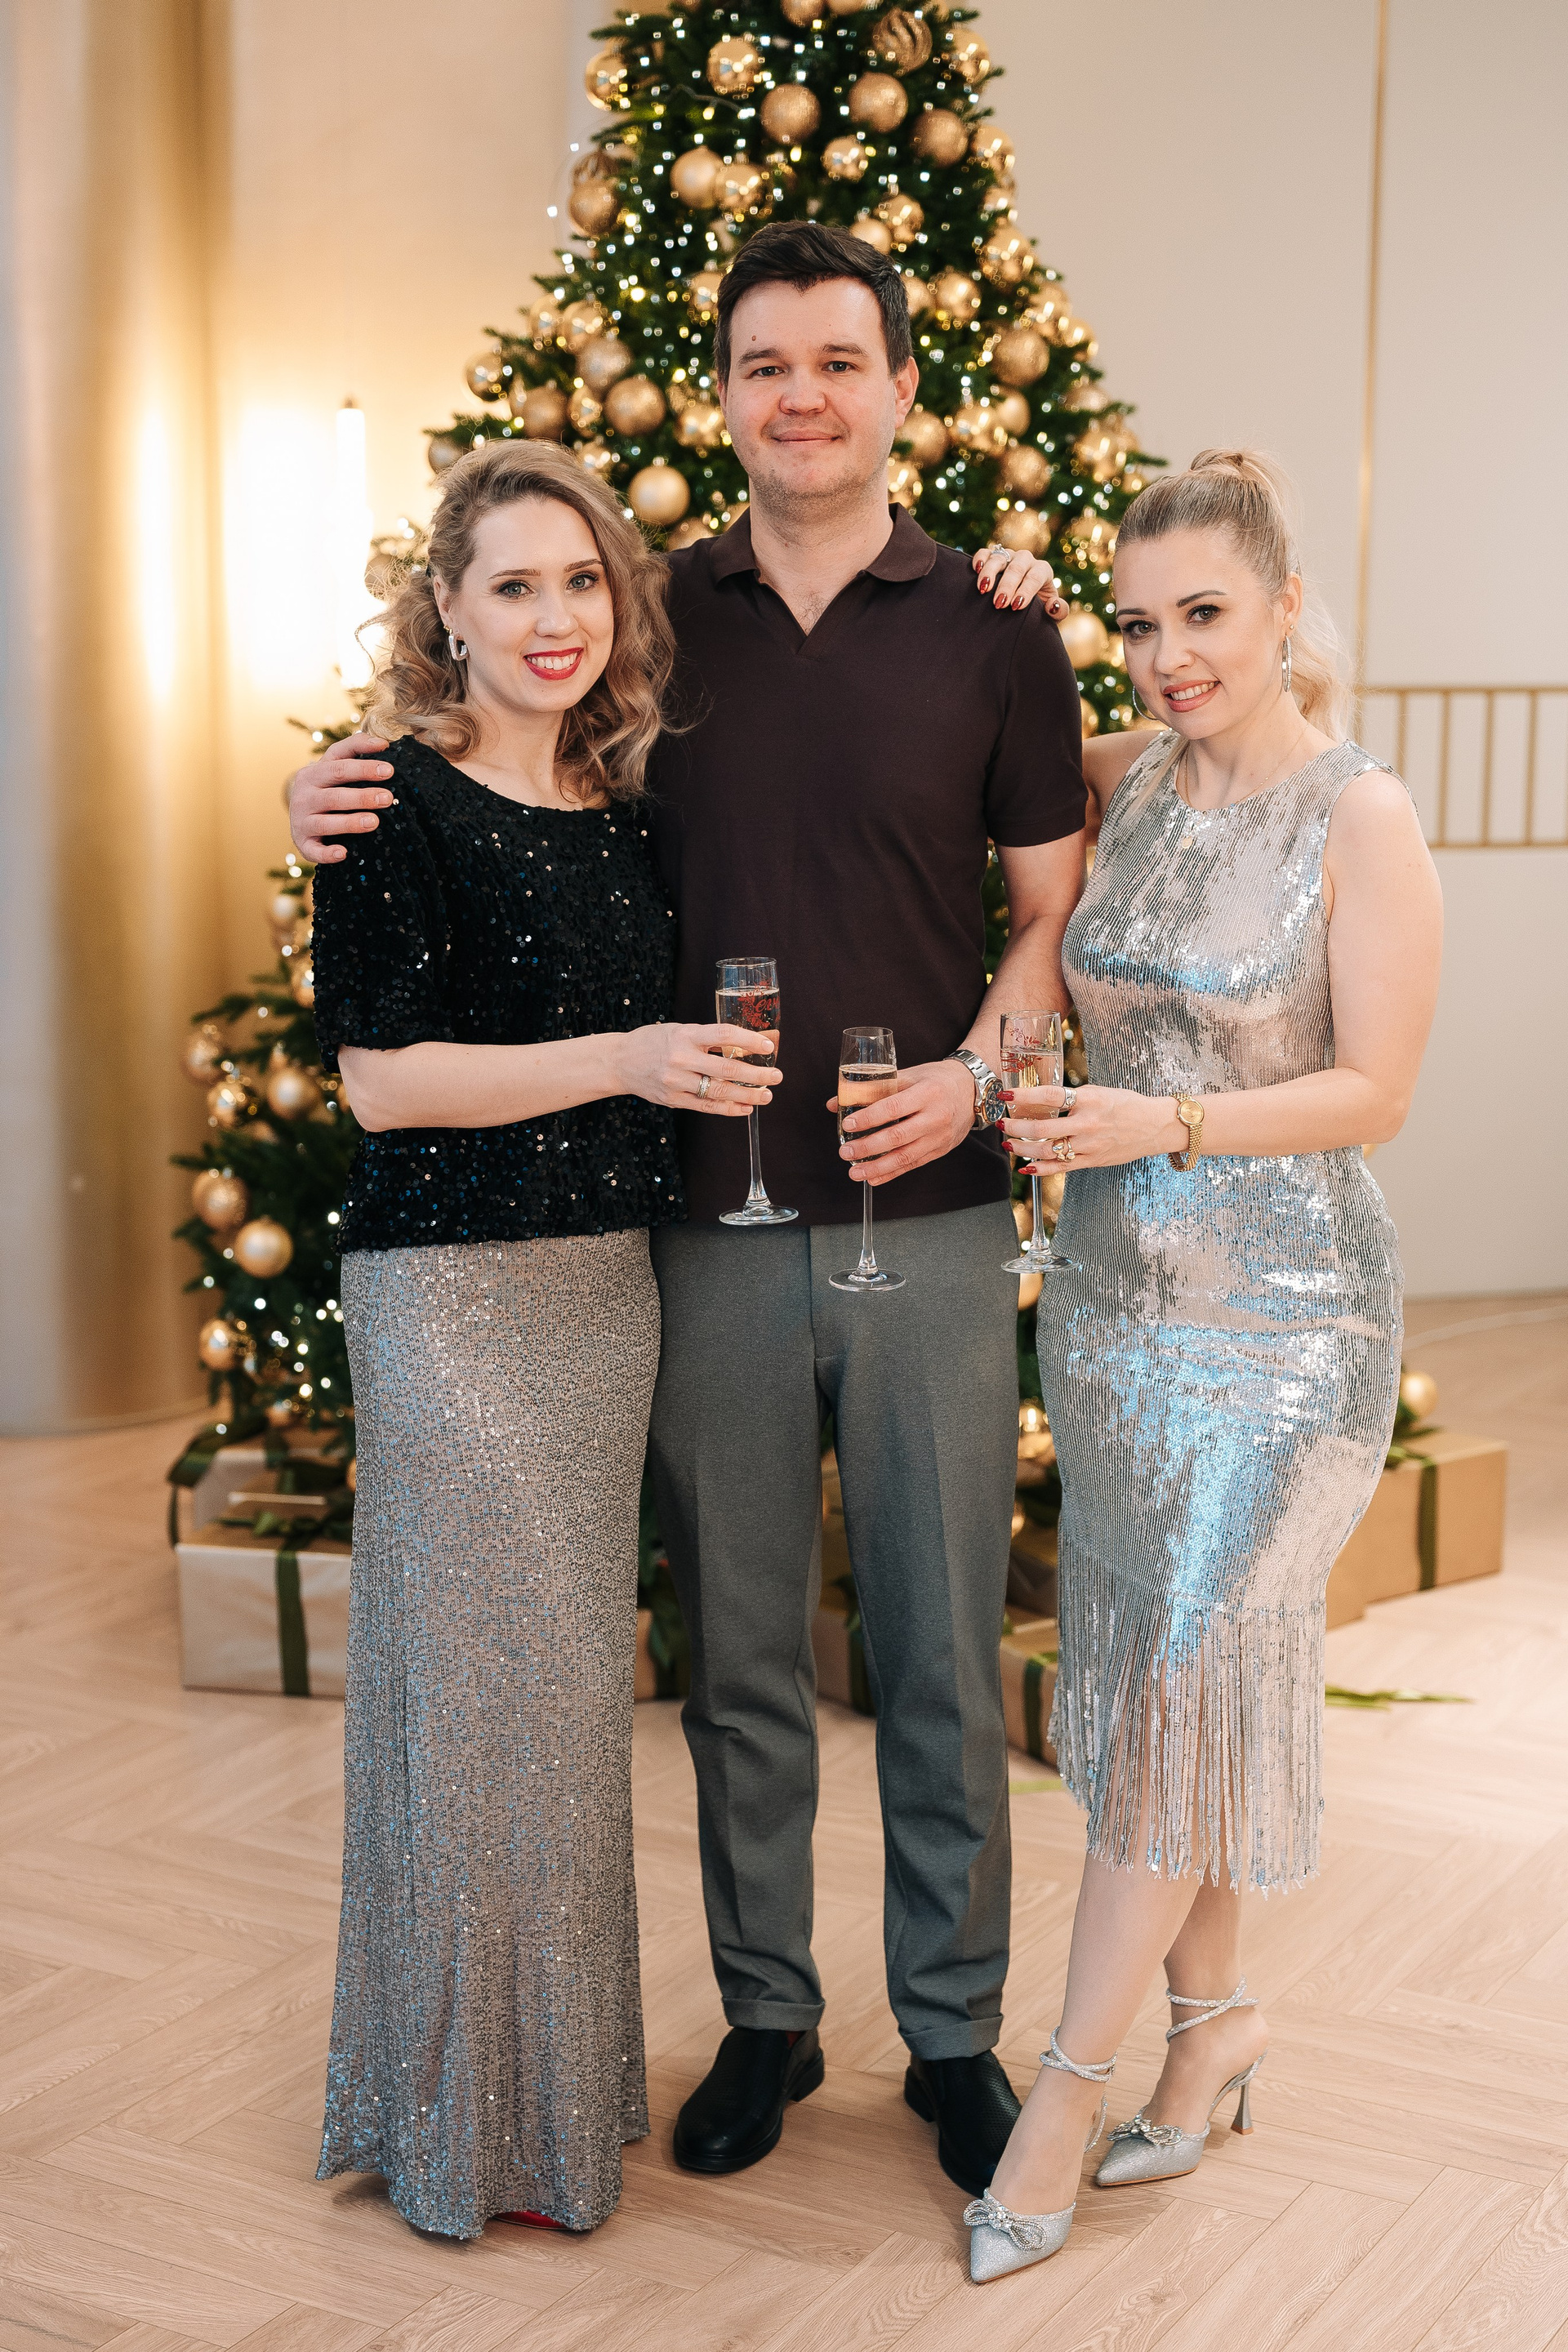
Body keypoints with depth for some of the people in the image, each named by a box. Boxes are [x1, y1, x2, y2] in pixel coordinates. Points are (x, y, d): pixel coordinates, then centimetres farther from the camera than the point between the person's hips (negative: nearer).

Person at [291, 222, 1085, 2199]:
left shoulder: (991, 632, 2)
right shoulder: (650, 620, 5)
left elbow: (1058, 909, 6)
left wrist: (978, 1074, -12)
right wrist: (336, 795, -3)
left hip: (925, 1217, -1)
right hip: (712, 1221, 1)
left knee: (942, 1651, 9)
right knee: (739, 1652, 12)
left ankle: (953, 2031, 27)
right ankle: (763, 2018, 30)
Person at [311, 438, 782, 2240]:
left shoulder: (626, 810, 10)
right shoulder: (397, 804, -9)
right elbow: (379, 1076, -13)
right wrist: (622, 1061, -20)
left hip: (609, 1282, 7)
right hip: (451, 1288, -6)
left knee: (573, 1678, 14)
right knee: (479, 1680, 0)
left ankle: (563, 2072, 30)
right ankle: (462, 2114, 17)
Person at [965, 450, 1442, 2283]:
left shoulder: (1362, 817, -11)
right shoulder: (1126, 785, 4)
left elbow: (1372, 1091, -12)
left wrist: (1162, 1123, -23)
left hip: (1284, 1306, -5)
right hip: (1108, 1284, 6)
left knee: (1194, 1662, -6)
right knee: (1145, 1662, 11)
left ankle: (1068, 2087, 5)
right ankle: (1212, 2015, 28)